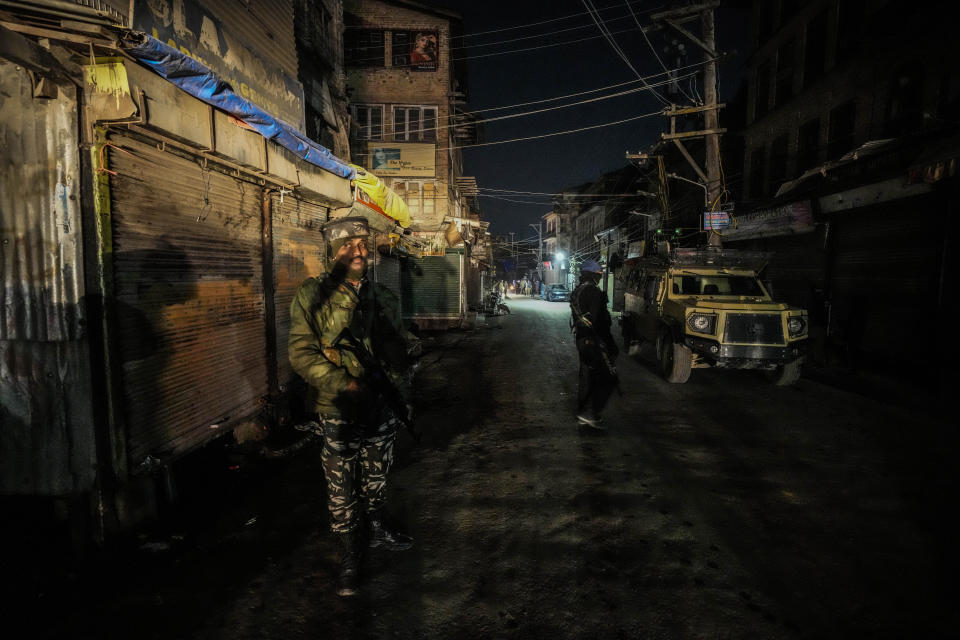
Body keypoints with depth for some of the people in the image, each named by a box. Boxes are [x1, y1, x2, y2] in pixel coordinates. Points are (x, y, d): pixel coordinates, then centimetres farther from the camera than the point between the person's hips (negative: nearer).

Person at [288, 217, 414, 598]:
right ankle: (349, 557, 25)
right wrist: (345, 385, -19)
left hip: (382, 407, 4)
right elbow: (302, 354, -11)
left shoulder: (382, 297, 7)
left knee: (376, 477, 20)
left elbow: (399, 347, 14)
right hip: (339, 412, -4)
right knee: (342, 488, 6)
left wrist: (398, 387, -2)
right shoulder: (311, 296, -7)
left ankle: (377, 530, 43)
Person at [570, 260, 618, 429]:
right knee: (608, 378, -3)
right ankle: (589, 413, -5)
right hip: (594, 342, -10)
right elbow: (599, 321, -21)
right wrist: (611, 345, -18)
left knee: (586, 377, 17)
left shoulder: (576, 292, 14)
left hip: (581, 339, 10)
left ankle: (583, 414, 23)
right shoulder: (593, 292, -17)